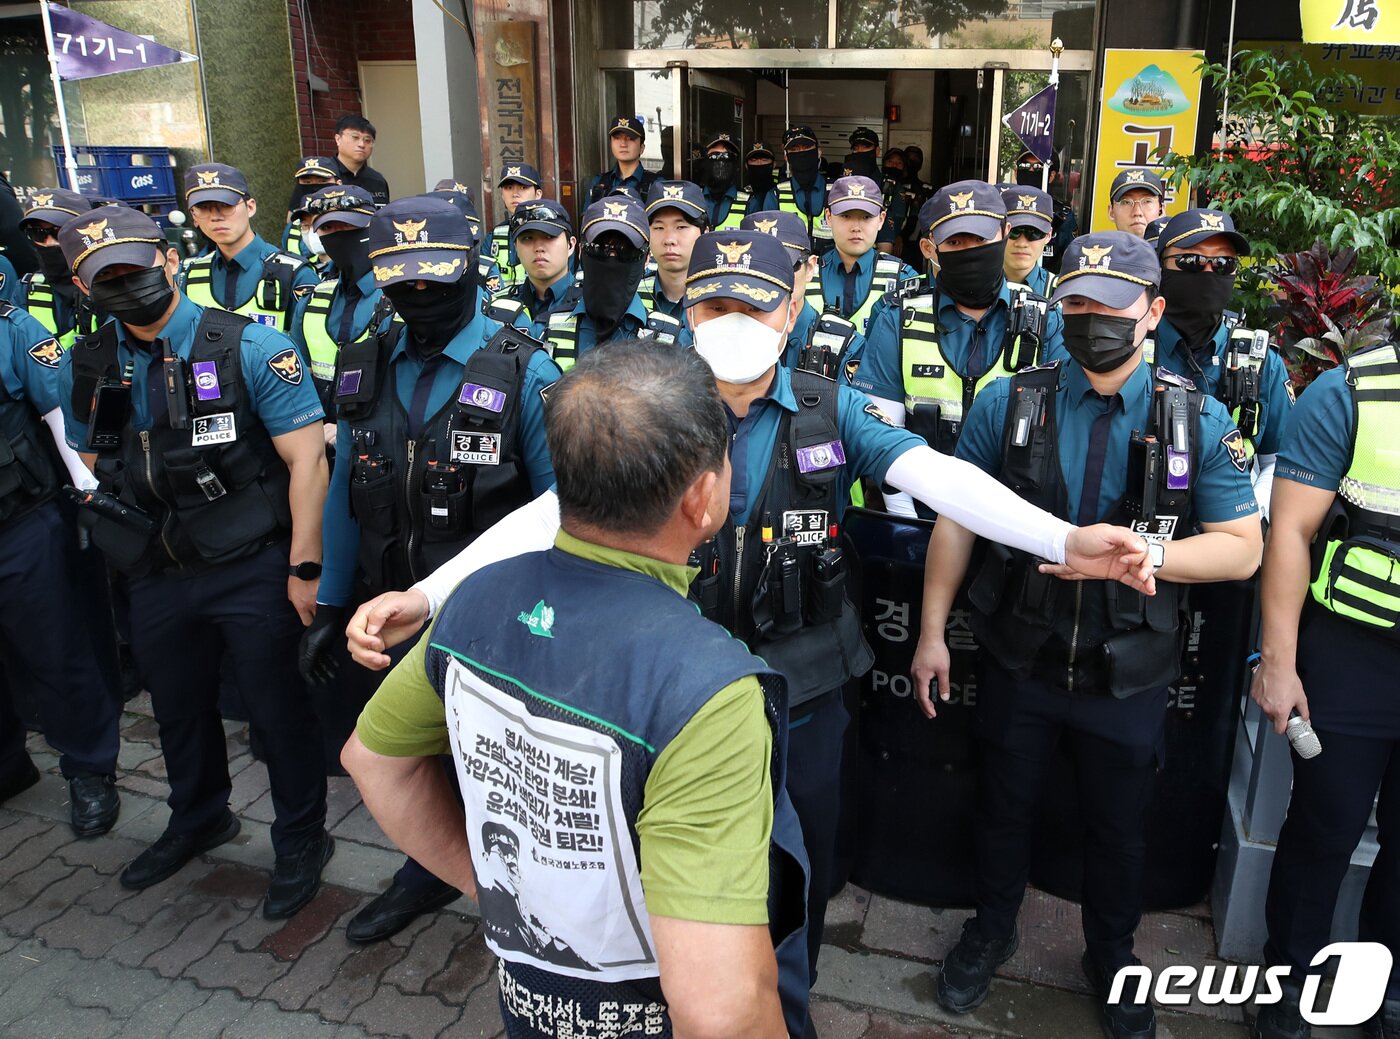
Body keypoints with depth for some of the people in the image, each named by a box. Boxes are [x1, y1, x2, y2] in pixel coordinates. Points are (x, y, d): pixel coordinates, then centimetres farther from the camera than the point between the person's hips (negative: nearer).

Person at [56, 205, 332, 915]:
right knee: (178, 708, 22)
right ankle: (198, 820, 48)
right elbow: (92, 467, 15)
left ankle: (301, 840, 30)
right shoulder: (84, 370, 3)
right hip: (156, 579, 5)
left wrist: (304, 567, -17)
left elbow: (306, 460, -15)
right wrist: (131, 540, 7)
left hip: (252, 569, -5)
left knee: (276, 708, 8)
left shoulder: (251, 348, -13)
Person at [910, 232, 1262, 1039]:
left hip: (1129, 676, 0)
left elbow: (1243, 549, -7)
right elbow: (956, 519, -2)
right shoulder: (1008, 404, -7)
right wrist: (932, 631, -3)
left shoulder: (1199, 421, -7)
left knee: (1120, 829, 19)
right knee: (1004, 806, 19)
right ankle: (992, 930, 47)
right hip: (1019, 661, 0)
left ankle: (1113, 958, 47)